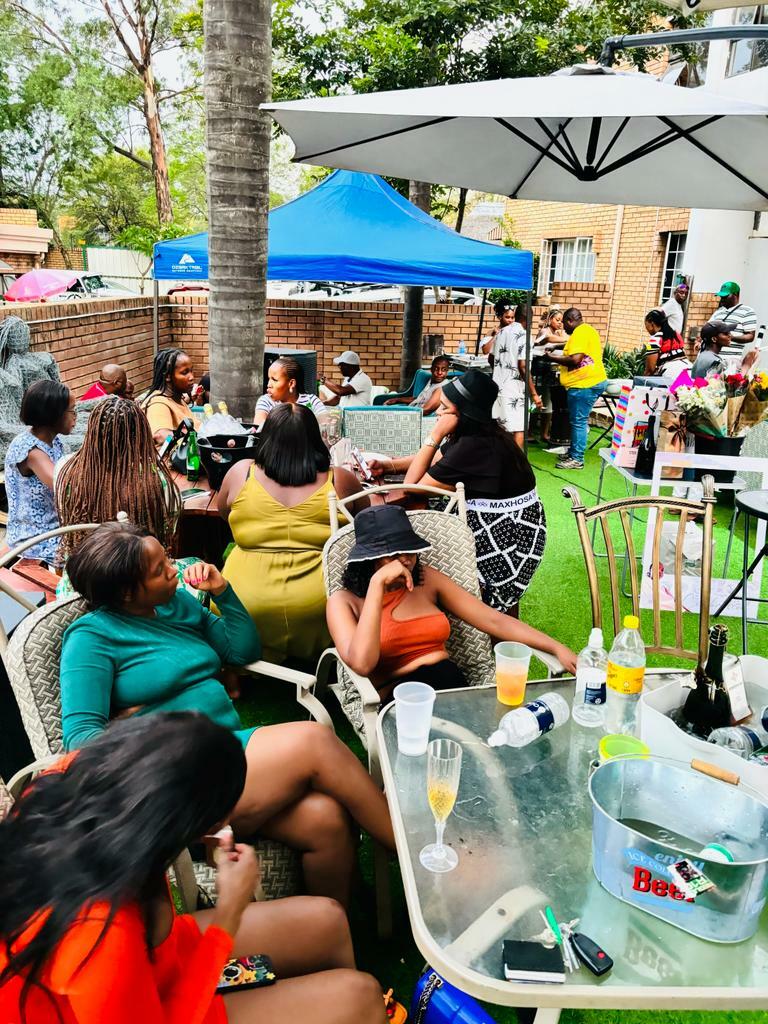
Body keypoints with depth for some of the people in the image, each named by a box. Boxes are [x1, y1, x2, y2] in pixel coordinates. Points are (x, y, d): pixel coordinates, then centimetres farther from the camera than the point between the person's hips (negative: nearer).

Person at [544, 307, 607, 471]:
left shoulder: (580, 333, -14)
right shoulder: (586, 329, 18)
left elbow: (575, 359, -24)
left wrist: (552, 358, -11)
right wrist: (556, 346, 29)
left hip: (584, 384, -11)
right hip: (589, 382, 11)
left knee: (578, 421, -6)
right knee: (577, 420, 17)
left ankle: (577, 459, -3)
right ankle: (573, 452, 26)